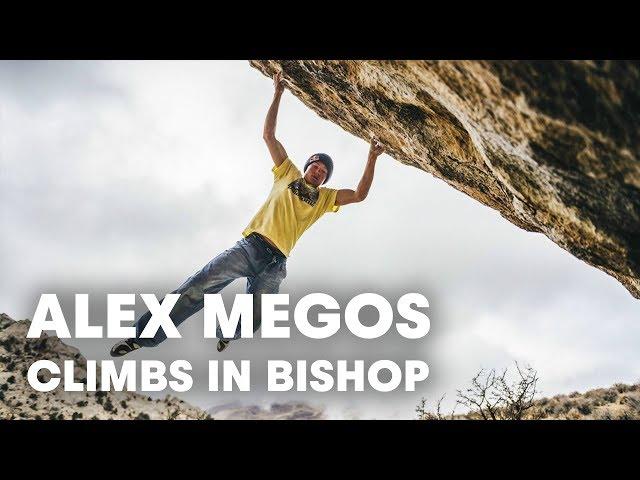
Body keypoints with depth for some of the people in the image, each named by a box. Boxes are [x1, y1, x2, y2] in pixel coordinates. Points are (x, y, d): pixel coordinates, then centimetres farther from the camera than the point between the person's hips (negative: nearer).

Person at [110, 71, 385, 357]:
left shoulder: (325, 197, 22)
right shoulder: (289, 174, 19)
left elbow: (359, 195, 12)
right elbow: (268, 134, 16)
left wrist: (372, 159, 6)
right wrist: (278, 93, 12)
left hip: (276, 262, 2)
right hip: (250, 246, -1)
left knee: (249, 324, -5)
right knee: (196, 289, -16)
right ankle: (144, 335, -12)